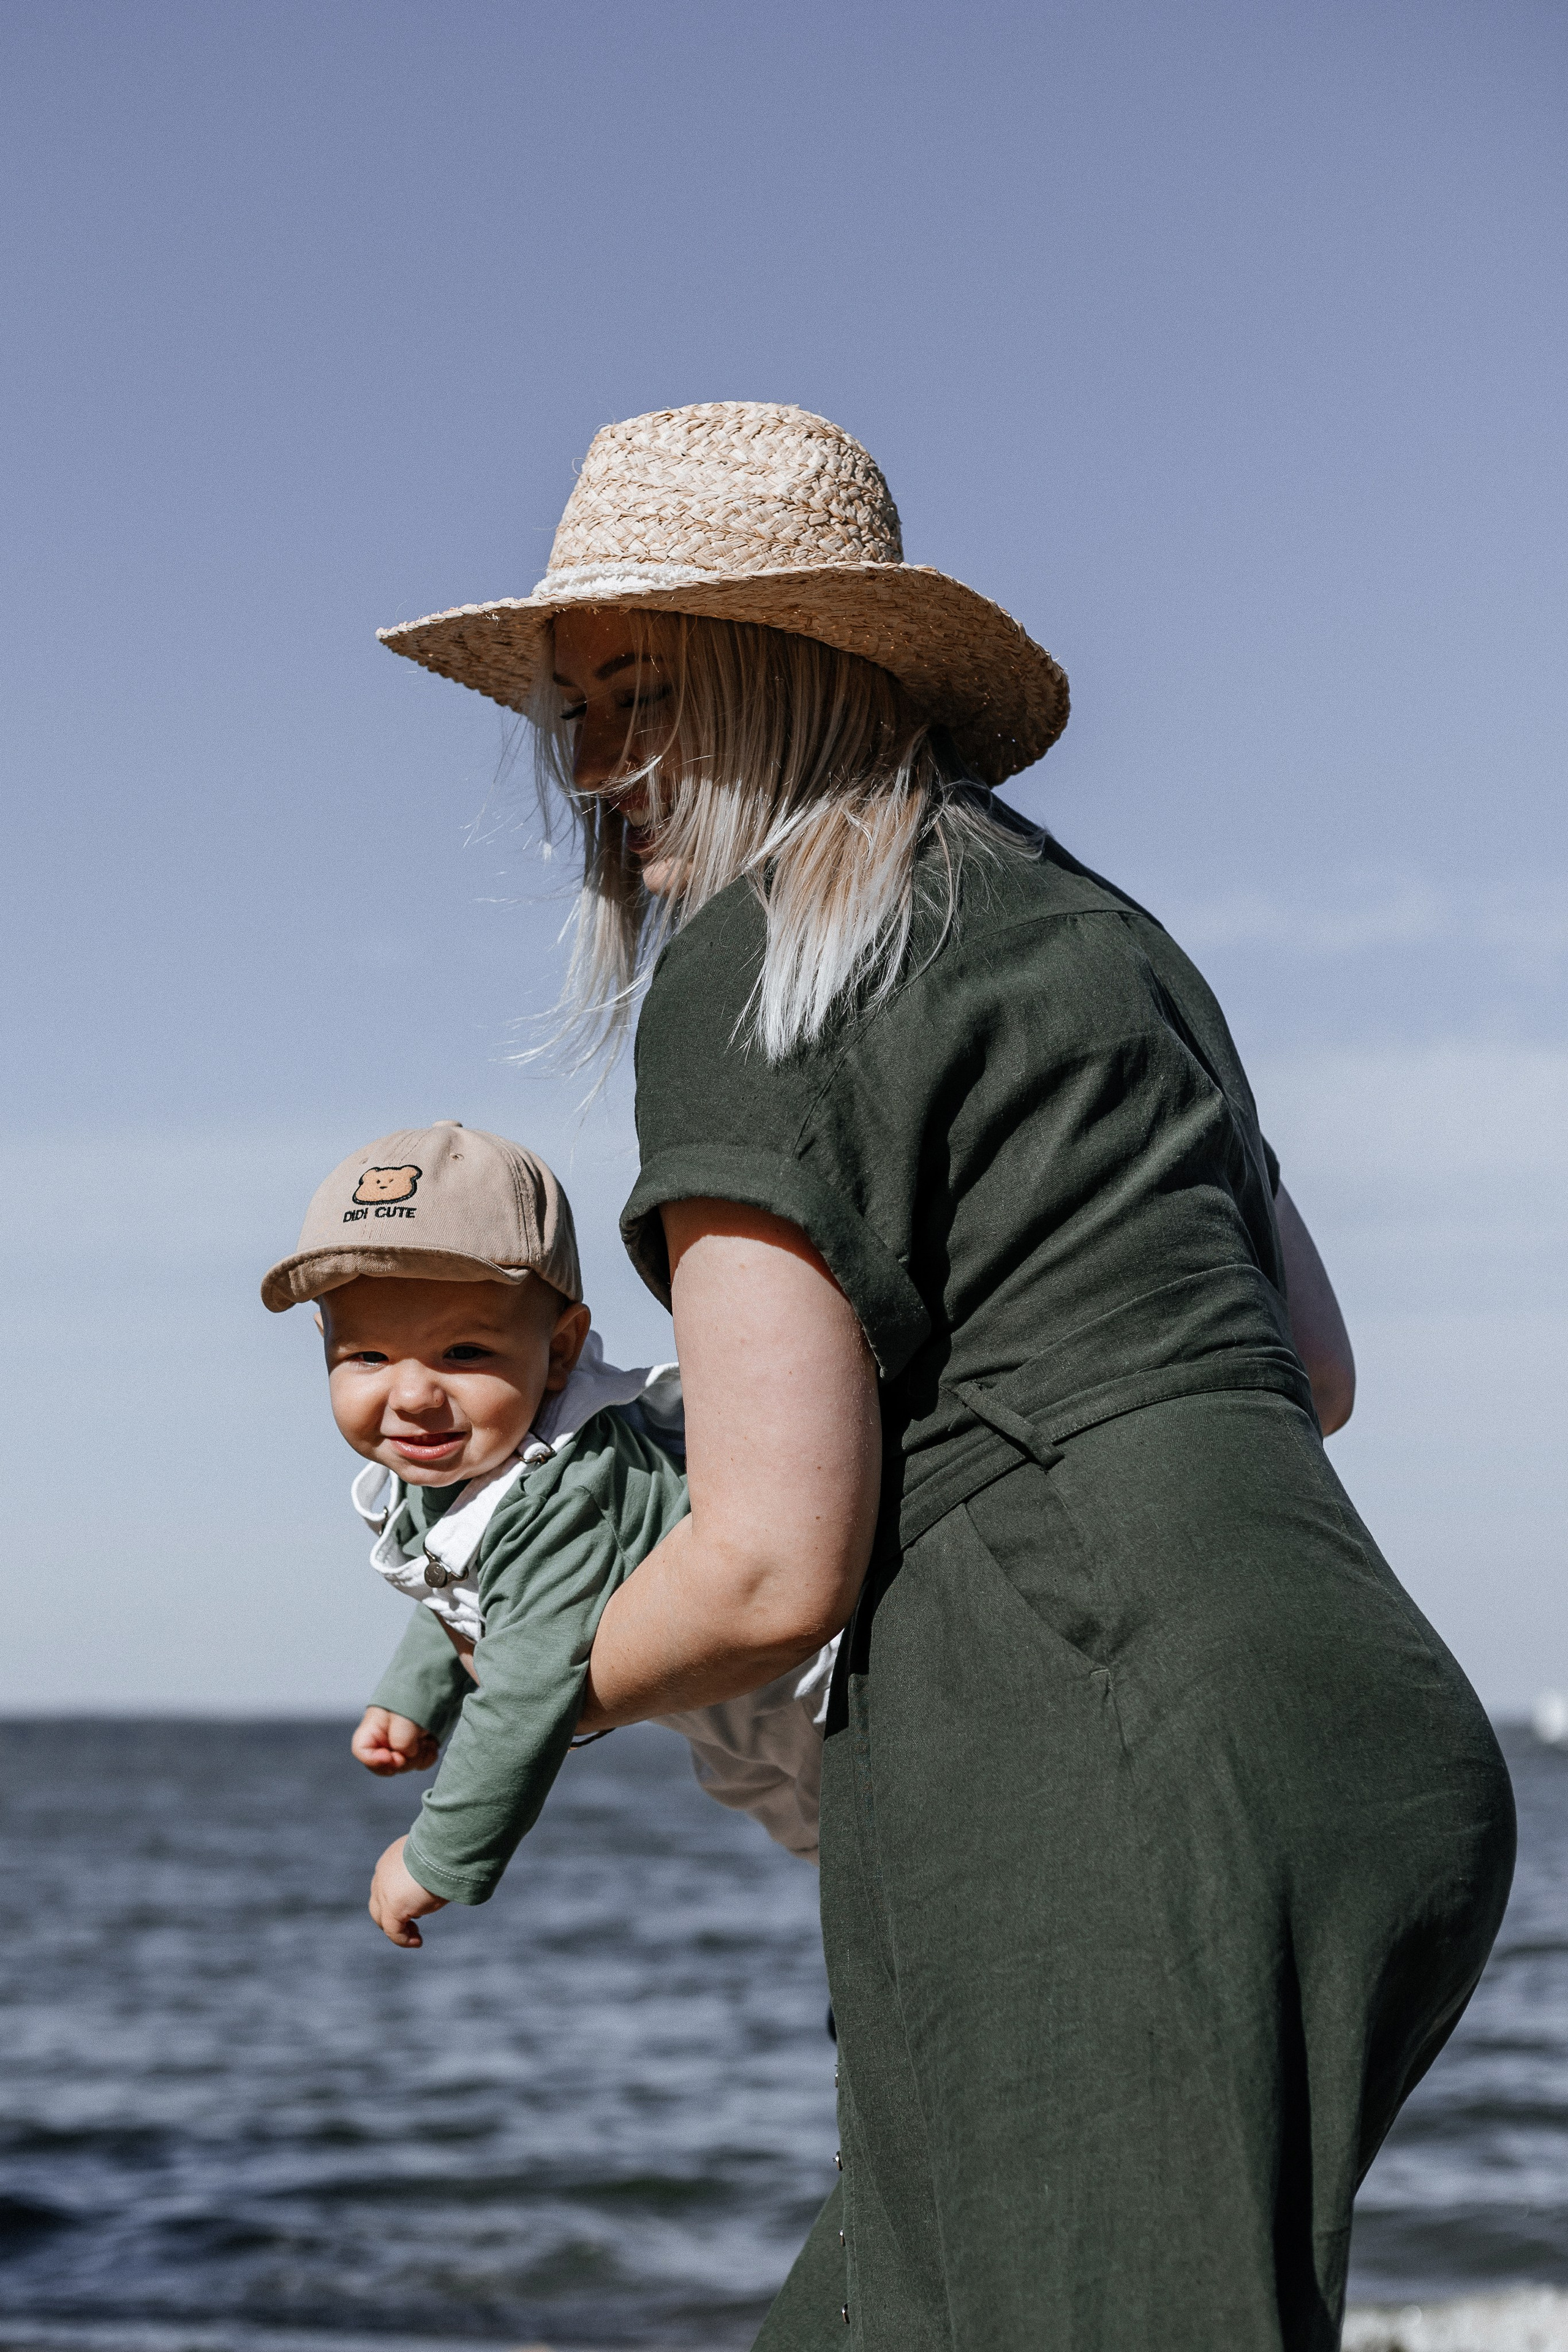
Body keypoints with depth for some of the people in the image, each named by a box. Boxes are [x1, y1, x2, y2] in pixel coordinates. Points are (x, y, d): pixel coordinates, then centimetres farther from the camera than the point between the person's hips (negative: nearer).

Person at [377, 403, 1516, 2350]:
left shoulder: (752, 975, -5)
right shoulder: (1085, 929, 22)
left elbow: (773, 1568, -10)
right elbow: (1308, 1370, 31)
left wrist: (537, 1695, 10)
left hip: (1102, 1803, -9)